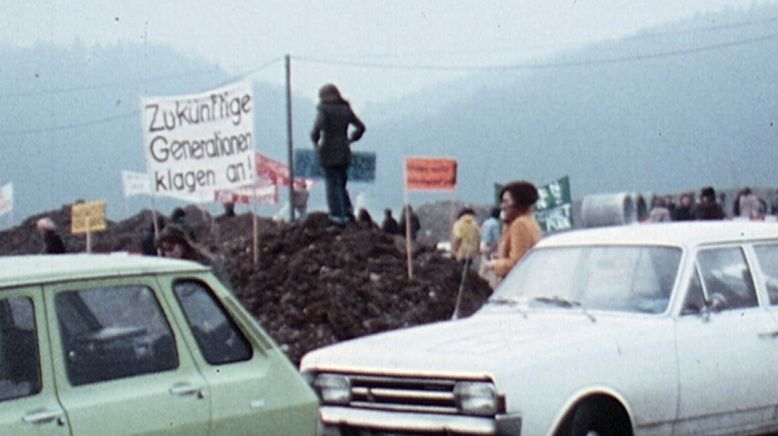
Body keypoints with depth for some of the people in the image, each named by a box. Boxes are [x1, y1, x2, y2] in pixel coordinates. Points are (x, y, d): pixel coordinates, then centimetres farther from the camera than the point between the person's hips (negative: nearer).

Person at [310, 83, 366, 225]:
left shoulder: (324, 109, -8)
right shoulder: (345, 110, 9)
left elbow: (317, 128, -22)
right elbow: (361, 127, 11)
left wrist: (315, 142, -7)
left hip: (329, 152, -6)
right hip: (344, 152, 6)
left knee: (332, 185, 0)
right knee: (341, 183, 18)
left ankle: (338, 215, -3)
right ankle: (348, 209, 3)